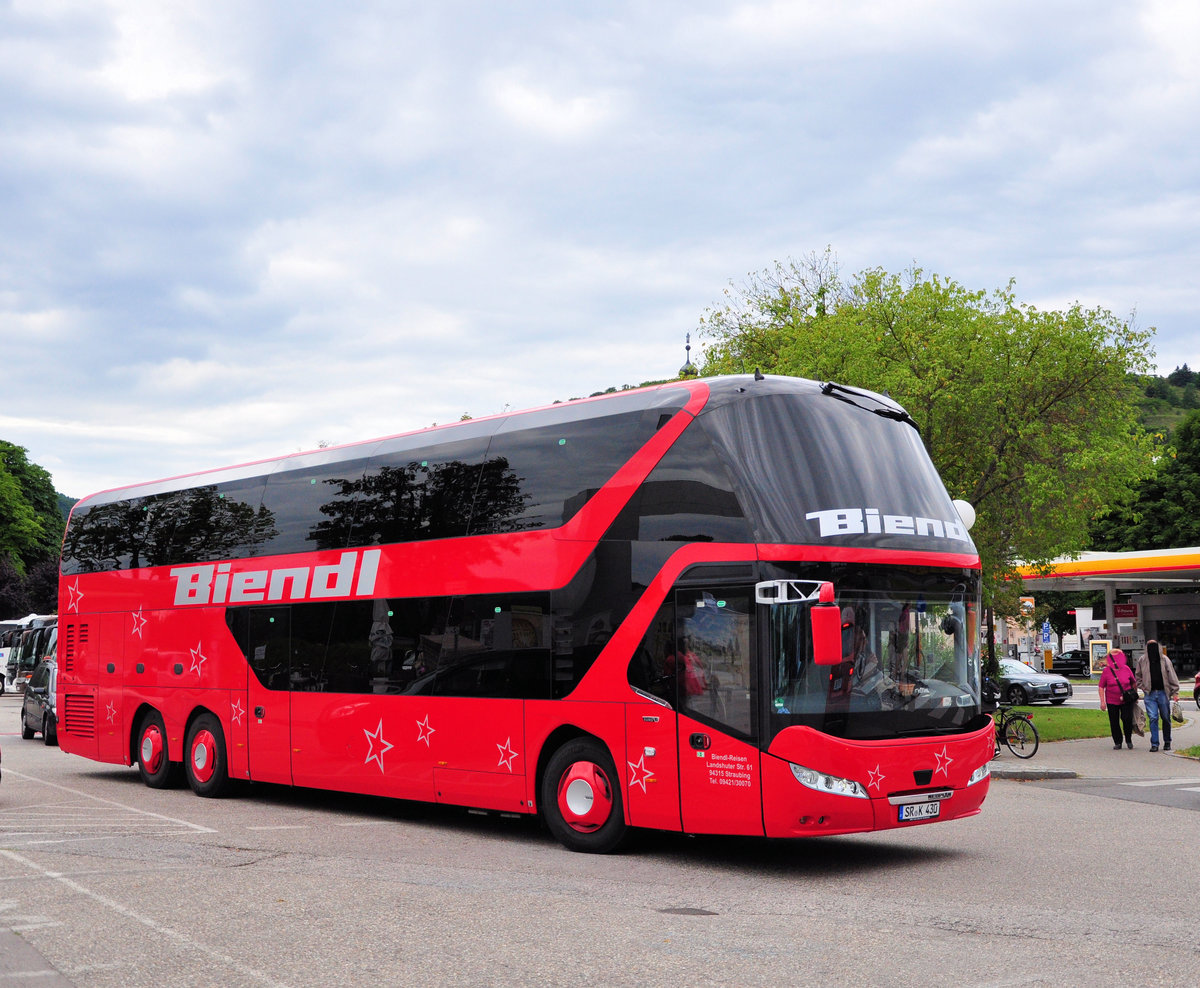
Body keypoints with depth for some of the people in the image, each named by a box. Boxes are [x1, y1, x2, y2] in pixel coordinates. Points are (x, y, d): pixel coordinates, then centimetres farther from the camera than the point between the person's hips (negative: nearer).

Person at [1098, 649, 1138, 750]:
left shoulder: (1126, 669, 1)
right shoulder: (1106, 671, -3)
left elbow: (1134, 683, 15)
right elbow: (1101, 687, 0)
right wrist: (1102, 701, -5)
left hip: (1127, 700, 0)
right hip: (1112, 701, 0)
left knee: (1127, 719, -7)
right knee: (1114, 722, 3)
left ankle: (1129, 740, 16)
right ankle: (1117, 743, 17)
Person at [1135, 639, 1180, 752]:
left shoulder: (1165, 660, -1)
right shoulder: (1142, 661, 3)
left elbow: (1172, 677, 1)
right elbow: (1139, 678, 16)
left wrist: (1175, 692, -4)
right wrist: (1144, 688, 3)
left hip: (1163, 693, 0)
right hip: (1150, 694, 0)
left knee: (1166, 718, 7)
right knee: (1153, 718, -7)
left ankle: (1167, 742, 21)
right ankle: (1154, 743, -3)